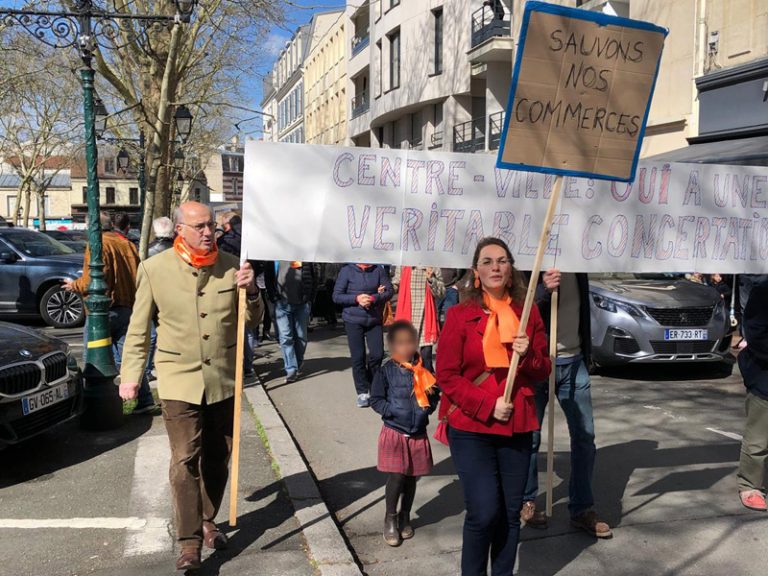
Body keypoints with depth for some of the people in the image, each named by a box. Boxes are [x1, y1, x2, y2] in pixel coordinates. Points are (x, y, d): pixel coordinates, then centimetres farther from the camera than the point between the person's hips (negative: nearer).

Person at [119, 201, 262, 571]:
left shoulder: (230, 266, 0)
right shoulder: (154, 269, -5)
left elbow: (251, 319, 8)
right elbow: (138, 329, 2)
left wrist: (250, 291, -11)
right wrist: (130, 375, -1)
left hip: (223, 378, 3)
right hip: (179, 378, -3)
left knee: (218, 457, 14)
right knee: (185, 460, -6)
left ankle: (208, 522, 33)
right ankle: (189, 542, 3)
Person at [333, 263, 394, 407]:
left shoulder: (379, 270, 1)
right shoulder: (347, 271, -4)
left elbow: (389, 291, 0)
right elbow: (336, 296, -5)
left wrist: (373, 299, -17)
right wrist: (357, 298, -18)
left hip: (375, 320, 2)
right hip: (353, 320, -2)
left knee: (377, 354, -1)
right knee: (358, 357, 0)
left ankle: (372, 386, 25)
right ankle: (362, 392, 13)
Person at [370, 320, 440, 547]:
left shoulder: (423, 371, 0)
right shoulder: (386, 372, -7)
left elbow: (434, 396, 9)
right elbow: (376, 400, -6)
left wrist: (428, 406, -11)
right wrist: (394, 411, -18)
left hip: (418, 433, 3)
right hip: (394, 432, -3)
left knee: (411, 477, 13)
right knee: (396, 476, -4)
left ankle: (405, 517, 33)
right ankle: (390, 518, 17)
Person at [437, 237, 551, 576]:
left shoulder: (528, 313, 5)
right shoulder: (460, 315, -5)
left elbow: (543, 372, 10)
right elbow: (447, 376, -7)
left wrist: (528, 355, -11)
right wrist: (488, 406, -14)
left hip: (518, 428, 4)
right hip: (470, 429, -3)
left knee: (510, 513, 9)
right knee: (484, 513, -7)